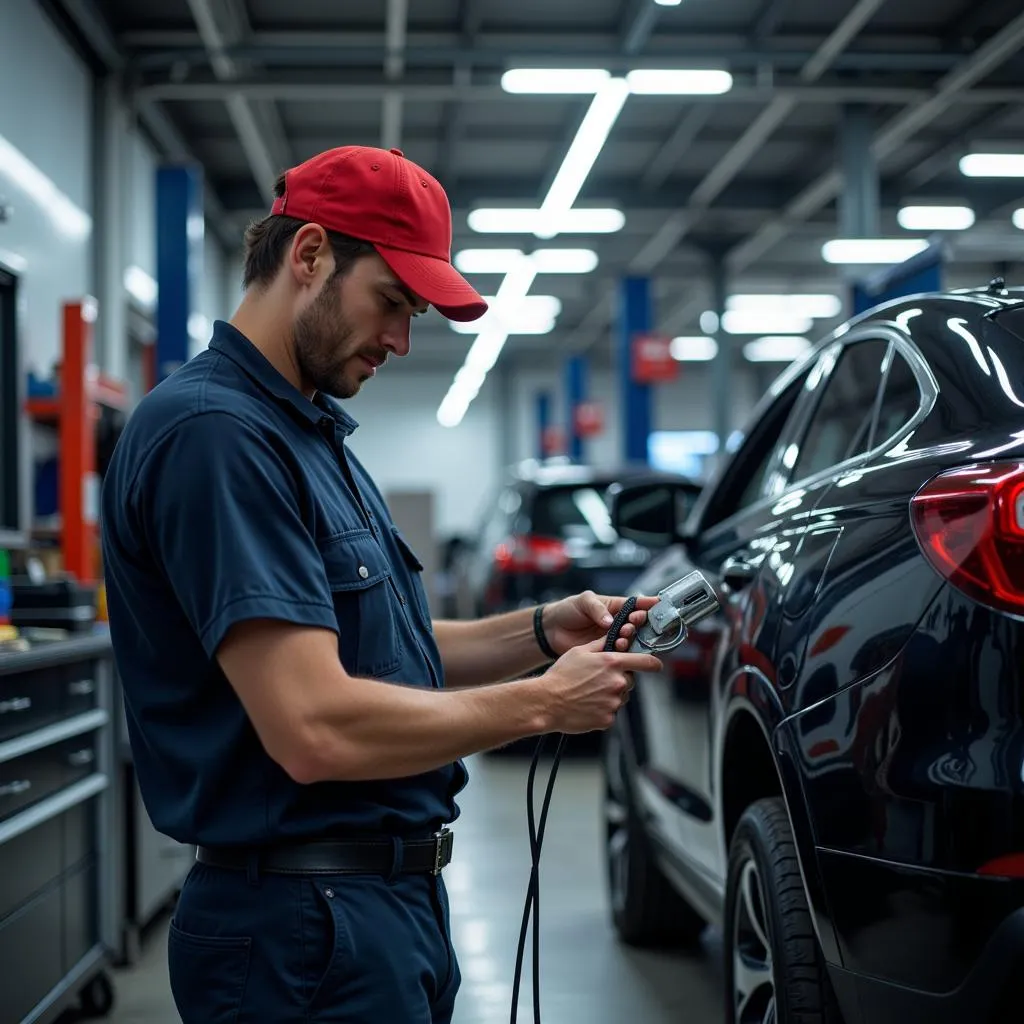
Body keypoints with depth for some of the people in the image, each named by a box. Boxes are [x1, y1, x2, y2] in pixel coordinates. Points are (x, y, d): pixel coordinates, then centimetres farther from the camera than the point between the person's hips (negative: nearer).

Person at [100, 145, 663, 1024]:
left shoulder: (312, 433, 14)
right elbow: (316, 728, -27)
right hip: (305, 925, -10)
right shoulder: (215, 432, -19)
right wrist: (543, 704, -16)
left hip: (396, 903, 10)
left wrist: (539, 633, 4)